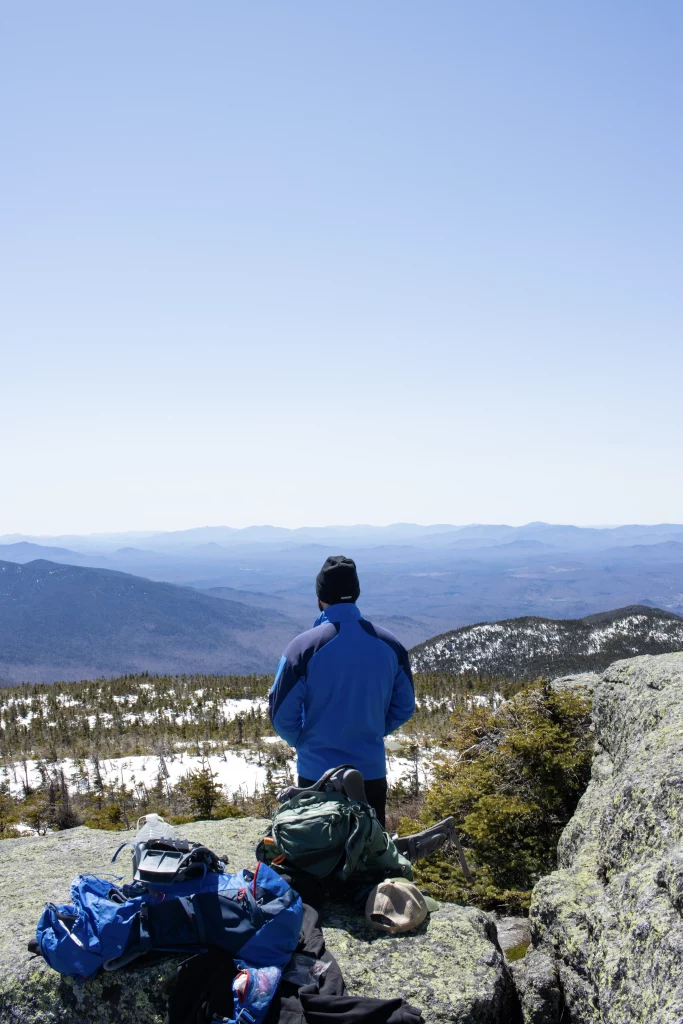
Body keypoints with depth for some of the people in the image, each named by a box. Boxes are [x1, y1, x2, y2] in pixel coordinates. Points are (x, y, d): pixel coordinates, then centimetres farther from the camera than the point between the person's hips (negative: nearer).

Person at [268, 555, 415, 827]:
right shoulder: (389, 645, -5)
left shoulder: (305, 646, -16)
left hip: (317, 774, -2)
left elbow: (282, 714, -11)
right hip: (371, 771, 3)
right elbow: (404, 707, 5)